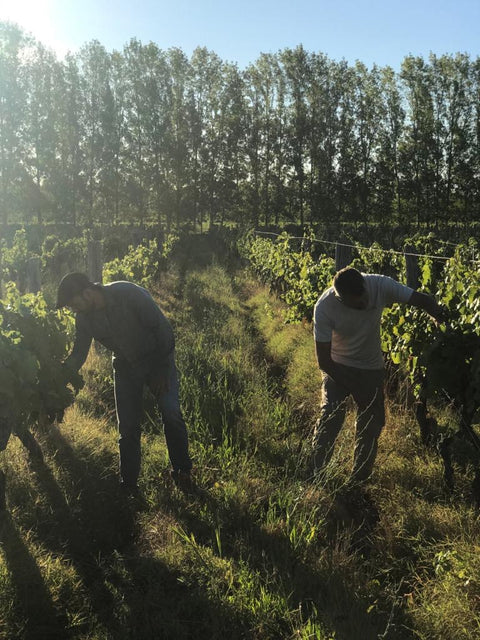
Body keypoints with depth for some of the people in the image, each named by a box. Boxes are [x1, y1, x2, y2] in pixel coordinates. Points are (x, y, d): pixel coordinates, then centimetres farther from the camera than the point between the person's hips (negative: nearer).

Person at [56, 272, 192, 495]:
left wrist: (162, 370, -18)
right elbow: (78, 354, 0)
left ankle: (181, 471, 5)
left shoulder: (130, 294, -28)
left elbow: (162, 328, -22)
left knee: (171, 413, -17)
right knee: (128, 426, 3)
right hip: (125, 366, 4)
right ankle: (129, 485, 19)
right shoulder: (84, 318, -12)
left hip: (157, 358, -4)